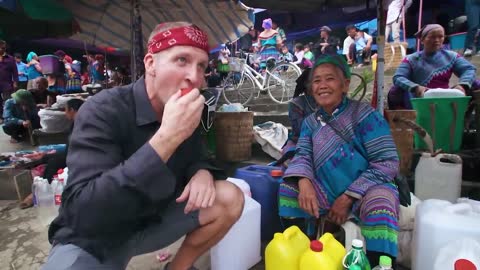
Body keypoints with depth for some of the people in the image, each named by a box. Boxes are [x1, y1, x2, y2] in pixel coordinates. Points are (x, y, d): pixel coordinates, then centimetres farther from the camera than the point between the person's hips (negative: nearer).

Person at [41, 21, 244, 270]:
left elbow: (195, 158, 9)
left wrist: (202, 172, -17)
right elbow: (82, 213, -32)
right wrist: (166, 138, -39)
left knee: (230, 199, -9)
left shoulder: (188, 111, -5)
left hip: (155, 217, 6)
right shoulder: (102, 111, -24)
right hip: (92, 239, -5)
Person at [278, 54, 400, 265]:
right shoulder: (311, 122, 5)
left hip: (369, 188, -4)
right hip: (329, 191, 4)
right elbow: (303, 155, -4)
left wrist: (348, 197, -20)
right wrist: (304, 182, -29)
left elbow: (387, 163, -15)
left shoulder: (364, 115, -11)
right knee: (290, 186, -15)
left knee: (379, 206, -36)